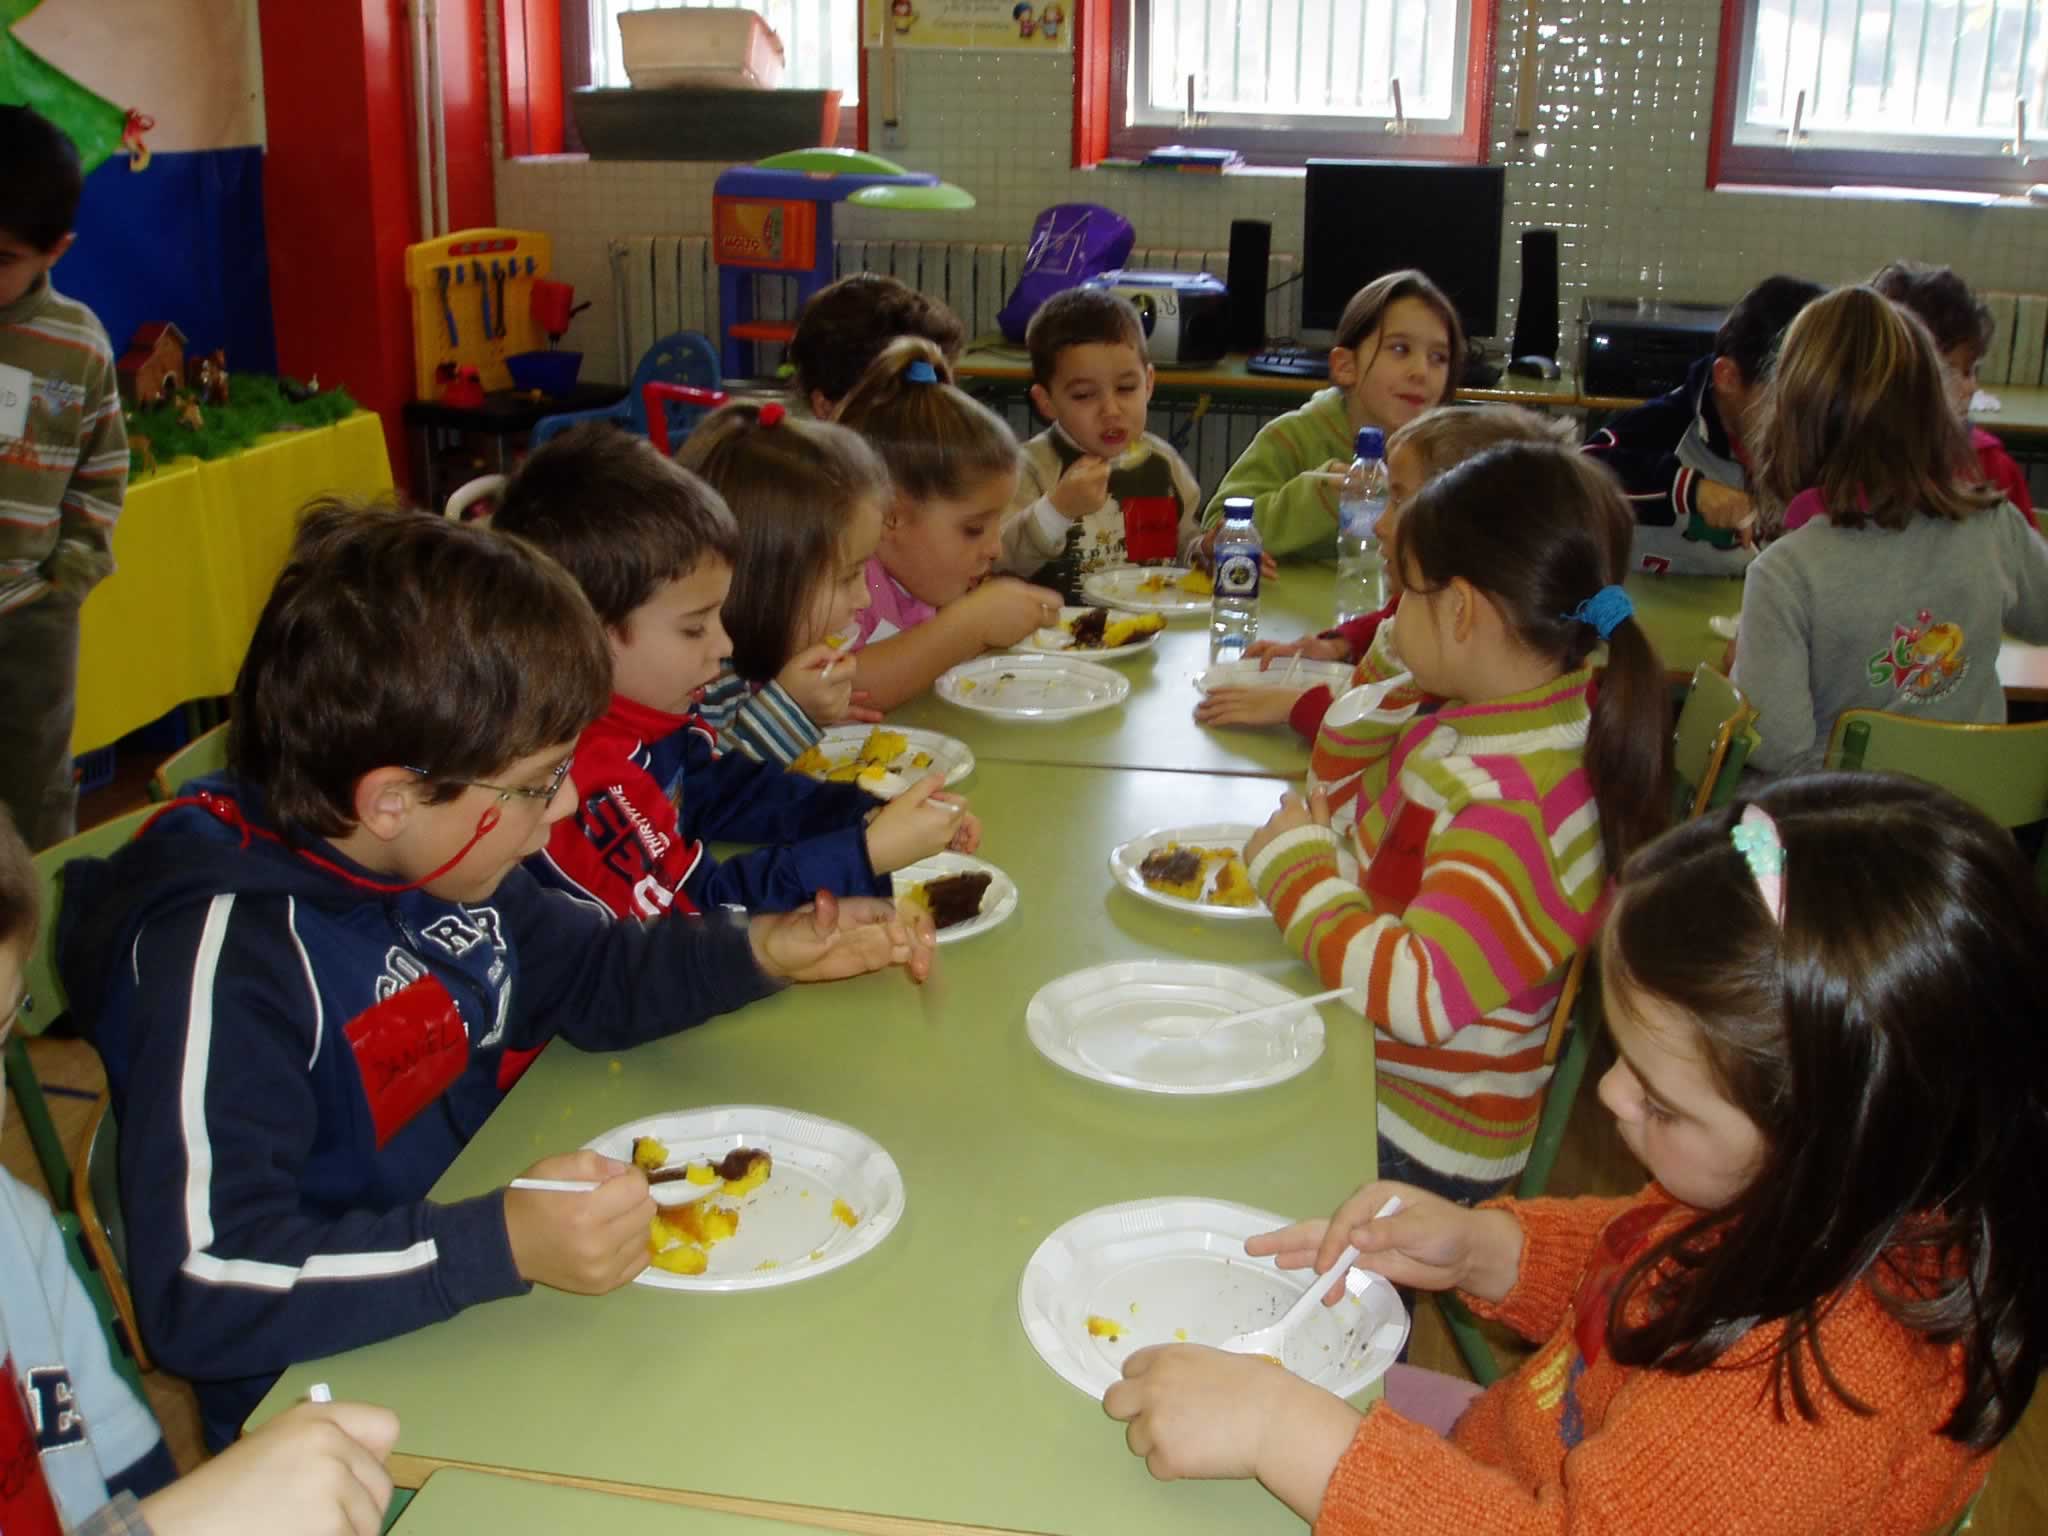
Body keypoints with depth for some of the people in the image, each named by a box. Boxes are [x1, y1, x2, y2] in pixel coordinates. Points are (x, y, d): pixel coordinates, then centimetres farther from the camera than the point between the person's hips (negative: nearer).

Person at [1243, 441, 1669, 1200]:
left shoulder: (1527, 804, -29)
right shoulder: (1472, 719, 1)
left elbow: (1417, 995, -35)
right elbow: (1342, 800, 19)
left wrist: (1295, 862, -21)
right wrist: (1390, 672, 2)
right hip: (1361, 1069, 9)